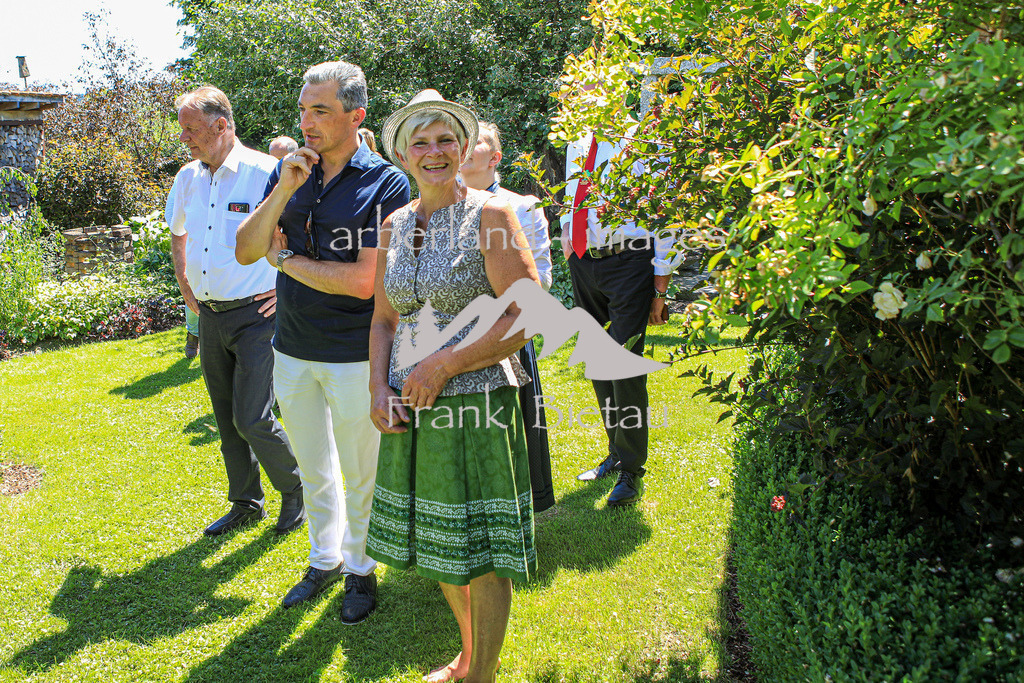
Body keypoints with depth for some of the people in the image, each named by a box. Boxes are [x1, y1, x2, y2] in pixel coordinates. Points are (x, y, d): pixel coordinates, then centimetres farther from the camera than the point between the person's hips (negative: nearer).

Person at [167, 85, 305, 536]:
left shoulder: (267, 173, -13)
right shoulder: (187, 178, 9)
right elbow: (177, 234, 28)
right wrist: (185, 286, 20)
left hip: (256, 315, -7)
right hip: (209, 316, 7)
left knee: (251, 420, -8)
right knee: (226, 419, 13)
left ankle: (296, 490, 17)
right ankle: (246, 503, 29)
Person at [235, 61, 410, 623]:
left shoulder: (386, 185, -14)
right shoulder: (288, 171, 2)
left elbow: (363, 281, -22)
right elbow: (245, 251, -3)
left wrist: (284, 258, -11)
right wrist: (283, 191, -16)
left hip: (355, 354, -5)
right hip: (292, 350, 5)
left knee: (359, 474, 12)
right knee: (313, 468, 20)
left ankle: (359, 568, 34)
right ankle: (324, 559, 41)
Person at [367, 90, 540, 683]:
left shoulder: (490, 215, -8)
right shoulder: (395, 225, 9)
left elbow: (528, 316, -14)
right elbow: (384, 319, 13)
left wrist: (444, 365, -17)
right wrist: (379, 390, -2)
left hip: (476, 404, -6)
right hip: (411, 410, 6)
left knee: (481, 553, 5)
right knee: (438, 548, 17)